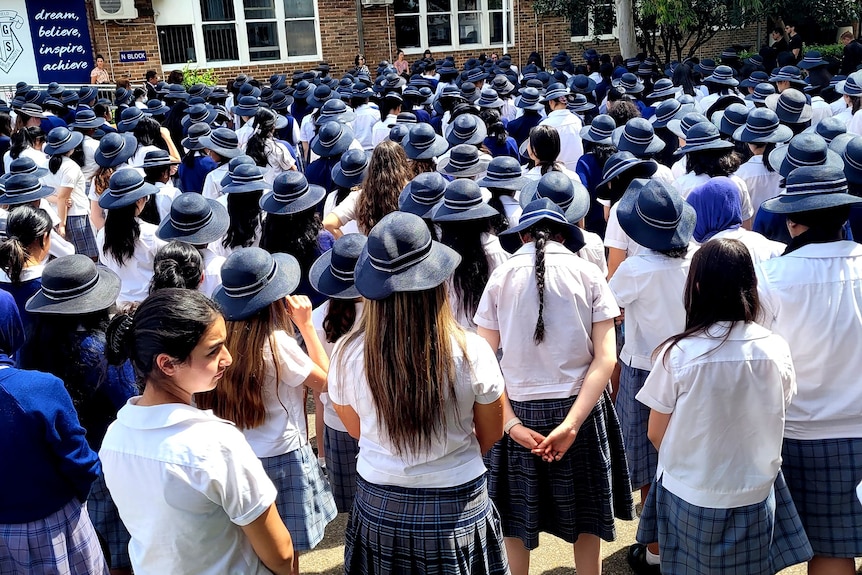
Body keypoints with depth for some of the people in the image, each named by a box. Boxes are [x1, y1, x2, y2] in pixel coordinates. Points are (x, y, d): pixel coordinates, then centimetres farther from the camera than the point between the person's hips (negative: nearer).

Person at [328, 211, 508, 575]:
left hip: (379, 506, 1)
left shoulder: (348, 354, -17)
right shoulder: (471, 353, -20)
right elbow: (491, 434, -3)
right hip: (457, 509, -1)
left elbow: (356, 430, 2)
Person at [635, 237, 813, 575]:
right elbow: (776, 418, 4)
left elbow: (656, 434, -8)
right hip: (755, 496, 2)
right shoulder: (776, 350, -11)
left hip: (691, 497, -2)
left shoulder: (678, 354, -18)